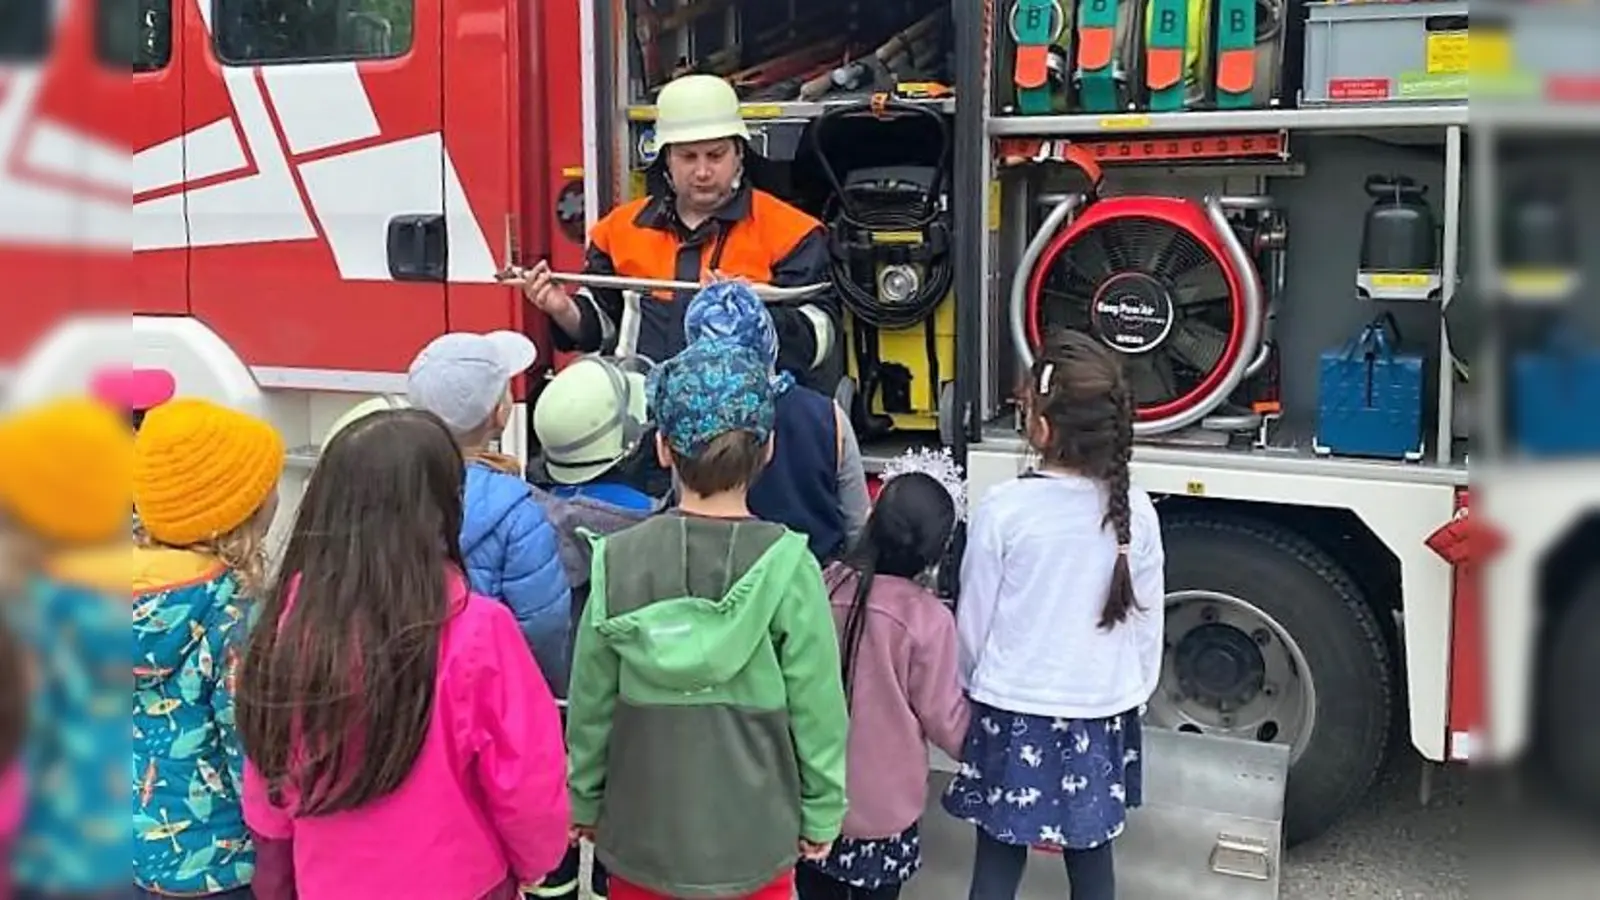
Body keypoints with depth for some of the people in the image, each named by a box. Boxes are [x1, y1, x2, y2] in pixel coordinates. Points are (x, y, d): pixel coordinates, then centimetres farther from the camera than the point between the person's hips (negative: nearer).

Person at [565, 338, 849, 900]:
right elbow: (817, 707, -10)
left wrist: (584, 801, 11)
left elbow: (590, 703, -3)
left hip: (640, 833, 1)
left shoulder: (617, 561, -11)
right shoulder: (789, 568, -16)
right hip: (753, 838, -1)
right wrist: (822, 814, 4)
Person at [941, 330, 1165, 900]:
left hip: (1013, 712, -3)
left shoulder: (1003, 509, -17)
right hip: (1100, 713, 3)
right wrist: (1134, 698, 16)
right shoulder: (1135, 511, -8)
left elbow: (973, 622, -7)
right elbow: (1147, 623, 1)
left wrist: (972, 689, 10)